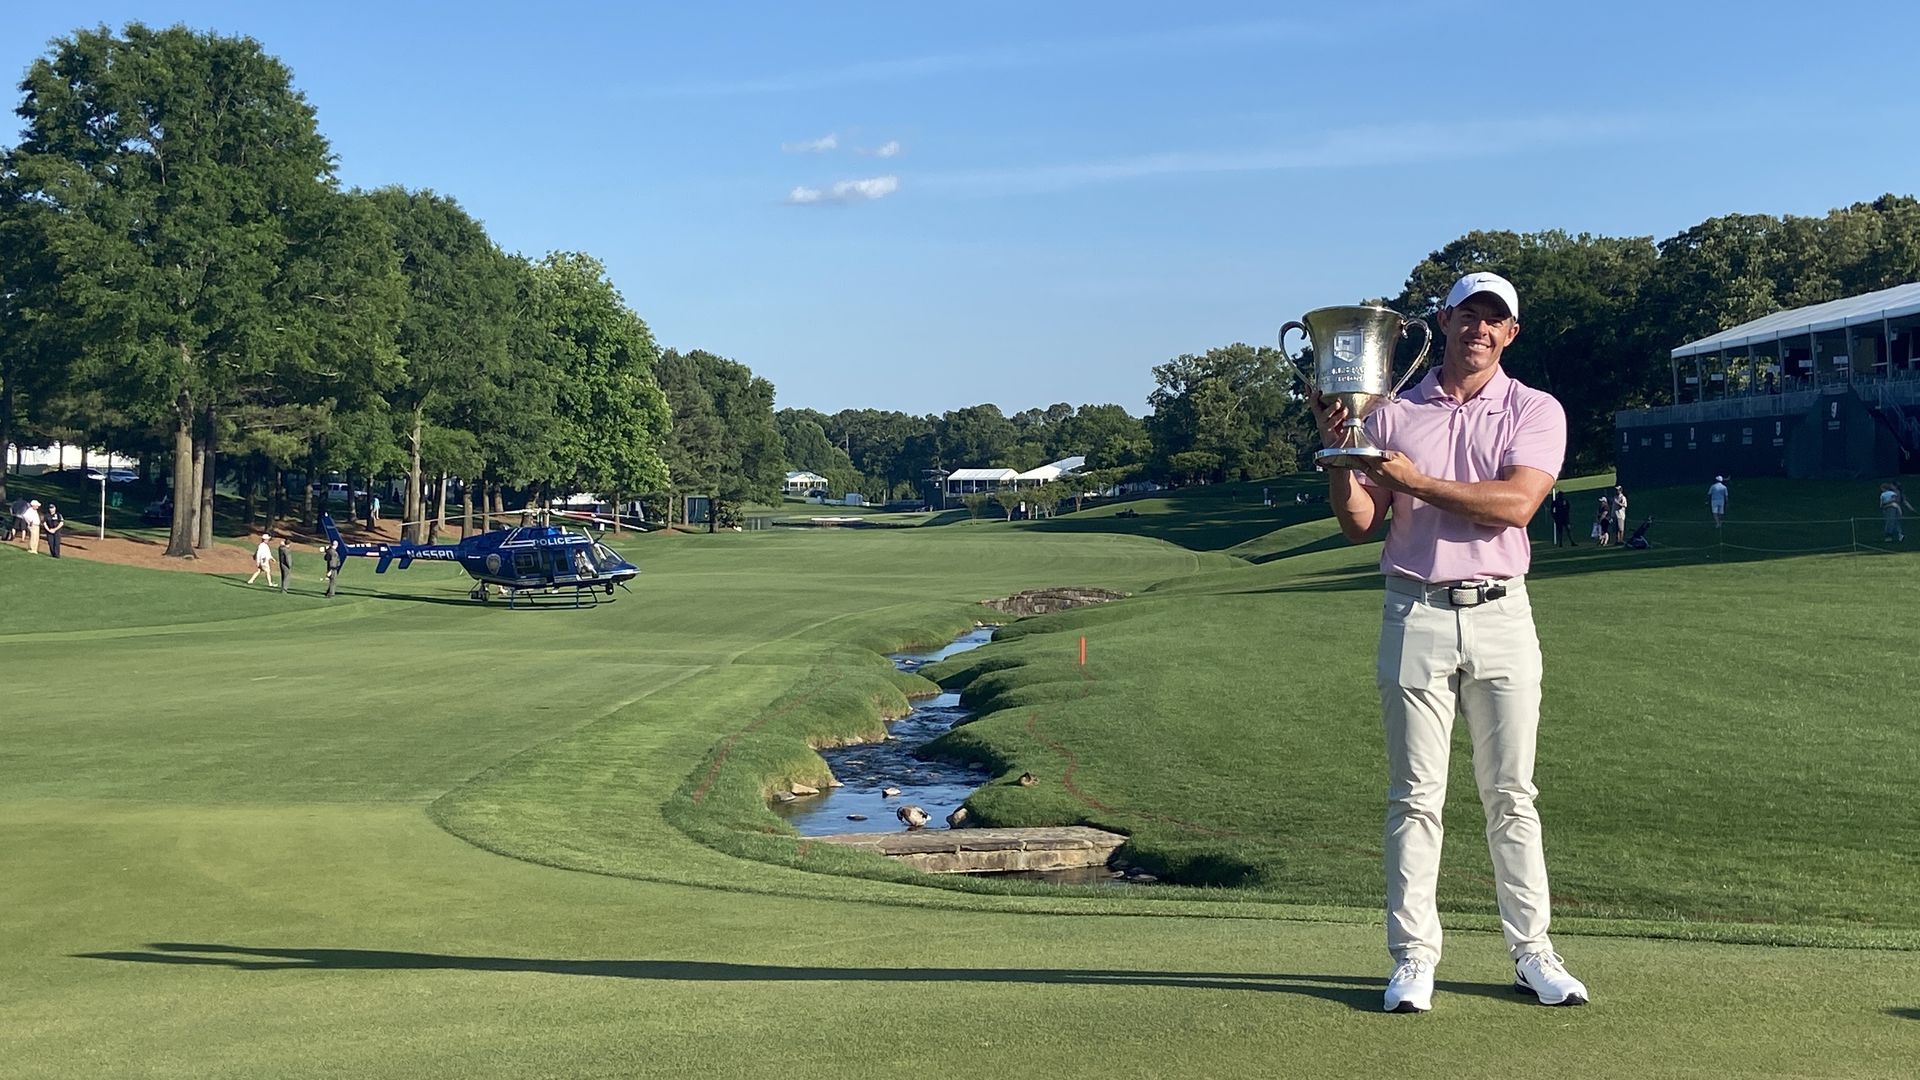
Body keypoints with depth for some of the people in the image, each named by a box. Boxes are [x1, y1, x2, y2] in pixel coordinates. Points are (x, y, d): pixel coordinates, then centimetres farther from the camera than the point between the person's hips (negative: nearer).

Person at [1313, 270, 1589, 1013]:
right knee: (1415, 796, 0)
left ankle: (1532, 954, 12)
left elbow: (1515, 504, -12)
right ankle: (1413, 958, 6)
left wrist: (1418, 482, -13)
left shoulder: (1536, 411, 5)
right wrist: (1337, 454, -10)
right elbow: (1359, 526, 5)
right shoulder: (1393, 413, 8)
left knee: (1511, 794, 5)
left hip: (1502, 616, 0)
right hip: (1417, 615, 0)